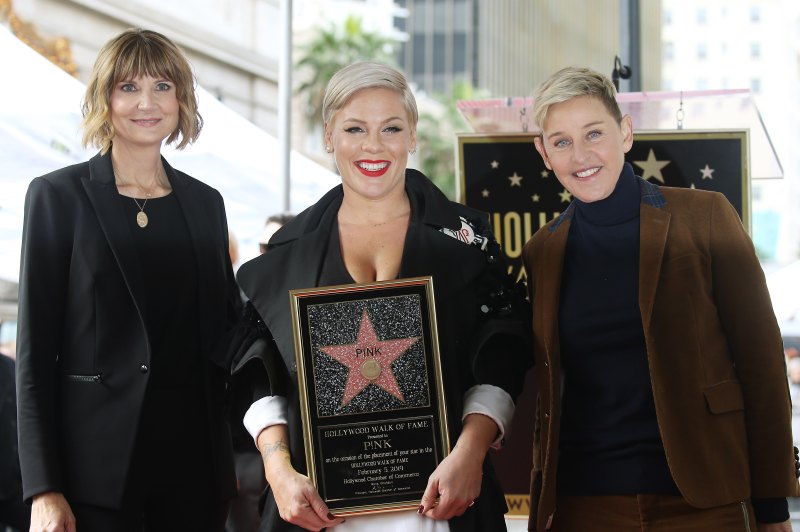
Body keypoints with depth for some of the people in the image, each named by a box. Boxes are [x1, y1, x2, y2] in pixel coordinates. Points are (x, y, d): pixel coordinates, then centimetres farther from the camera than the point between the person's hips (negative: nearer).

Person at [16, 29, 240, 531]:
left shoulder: (205, 203, 12)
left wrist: (242, 459, 6)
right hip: (97, 465, -4)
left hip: (196, 459, 4)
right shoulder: (59, 195, 0)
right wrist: (44, 489, -11)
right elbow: (35, 349, -3)